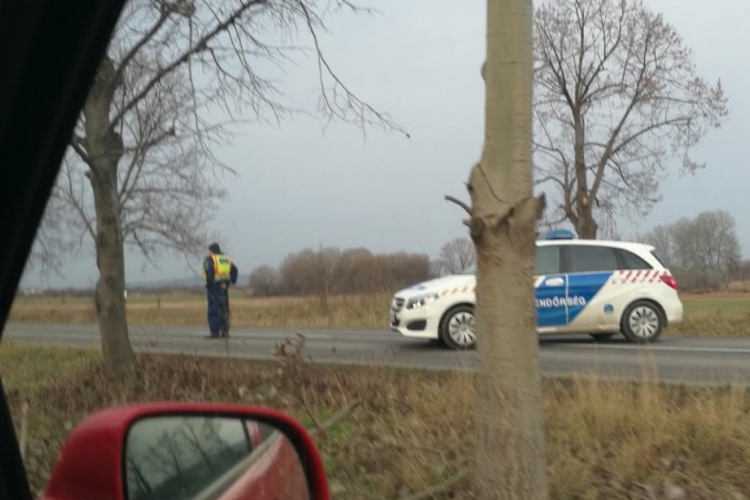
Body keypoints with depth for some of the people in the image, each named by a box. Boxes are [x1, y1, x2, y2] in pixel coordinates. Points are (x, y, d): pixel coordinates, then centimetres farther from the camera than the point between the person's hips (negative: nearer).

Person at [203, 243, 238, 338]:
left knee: (213, 310, -4)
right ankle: (225, 331, 11)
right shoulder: (226, 258, 15)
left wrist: (209, 283, -13)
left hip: (214, 287, -6)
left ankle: (215, 332, -6)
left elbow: (209, 271, -20)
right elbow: (235, 270, 9)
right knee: (224, 310, 12)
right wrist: (232, 281, 11)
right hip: (224, 287, 6)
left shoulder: (210, 259, -4)